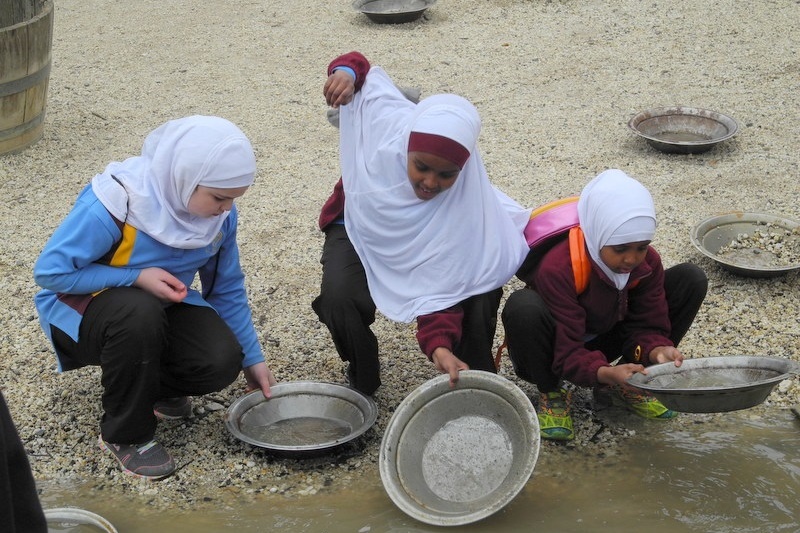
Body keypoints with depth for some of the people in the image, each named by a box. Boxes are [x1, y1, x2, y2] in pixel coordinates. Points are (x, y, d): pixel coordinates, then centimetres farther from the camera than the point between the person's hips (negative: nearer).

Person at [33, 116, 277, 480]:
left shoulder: (220, 213, -12)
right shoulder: (113, 206, -31)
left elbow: (228, 289, 1)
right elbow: (49, 272, -23)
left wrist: (251, 359, 2)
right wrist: (137, 277, -29)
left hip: (160, 303, 5)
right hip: (82, 306, -5)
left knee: (221, 362, -23)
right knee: (139, 313, -40)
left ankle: (153, 384, 12)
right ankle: (124, 434, -16)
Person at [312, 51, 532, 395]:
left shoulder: (465, 200, -37)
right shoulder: (387, 120, -35)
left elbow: (442, 287, -36)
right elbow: (366, 71, -13)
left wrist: (439, 345, -52)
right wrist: (347, 71, -36)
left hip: (428, 247, 0)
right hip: (361, 226, 1)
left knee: (481, 291, -26)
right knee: (339, 298, -29)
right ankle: (362, 381, 1)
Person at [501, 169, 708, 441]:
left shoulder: (647, 262, -14)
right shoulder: (557, 268, -32)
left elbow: (648, 325, -11)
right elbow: (566, 353, -32)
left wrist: (657, 350, -35)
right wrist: (605, 373, -52)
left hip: (599, 342, 5)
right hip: (552, 351, -5)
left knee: (691, 279, -7)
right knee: (522, 306, -42)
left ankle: (625, 384, 0)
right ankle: (551, 392, -12)